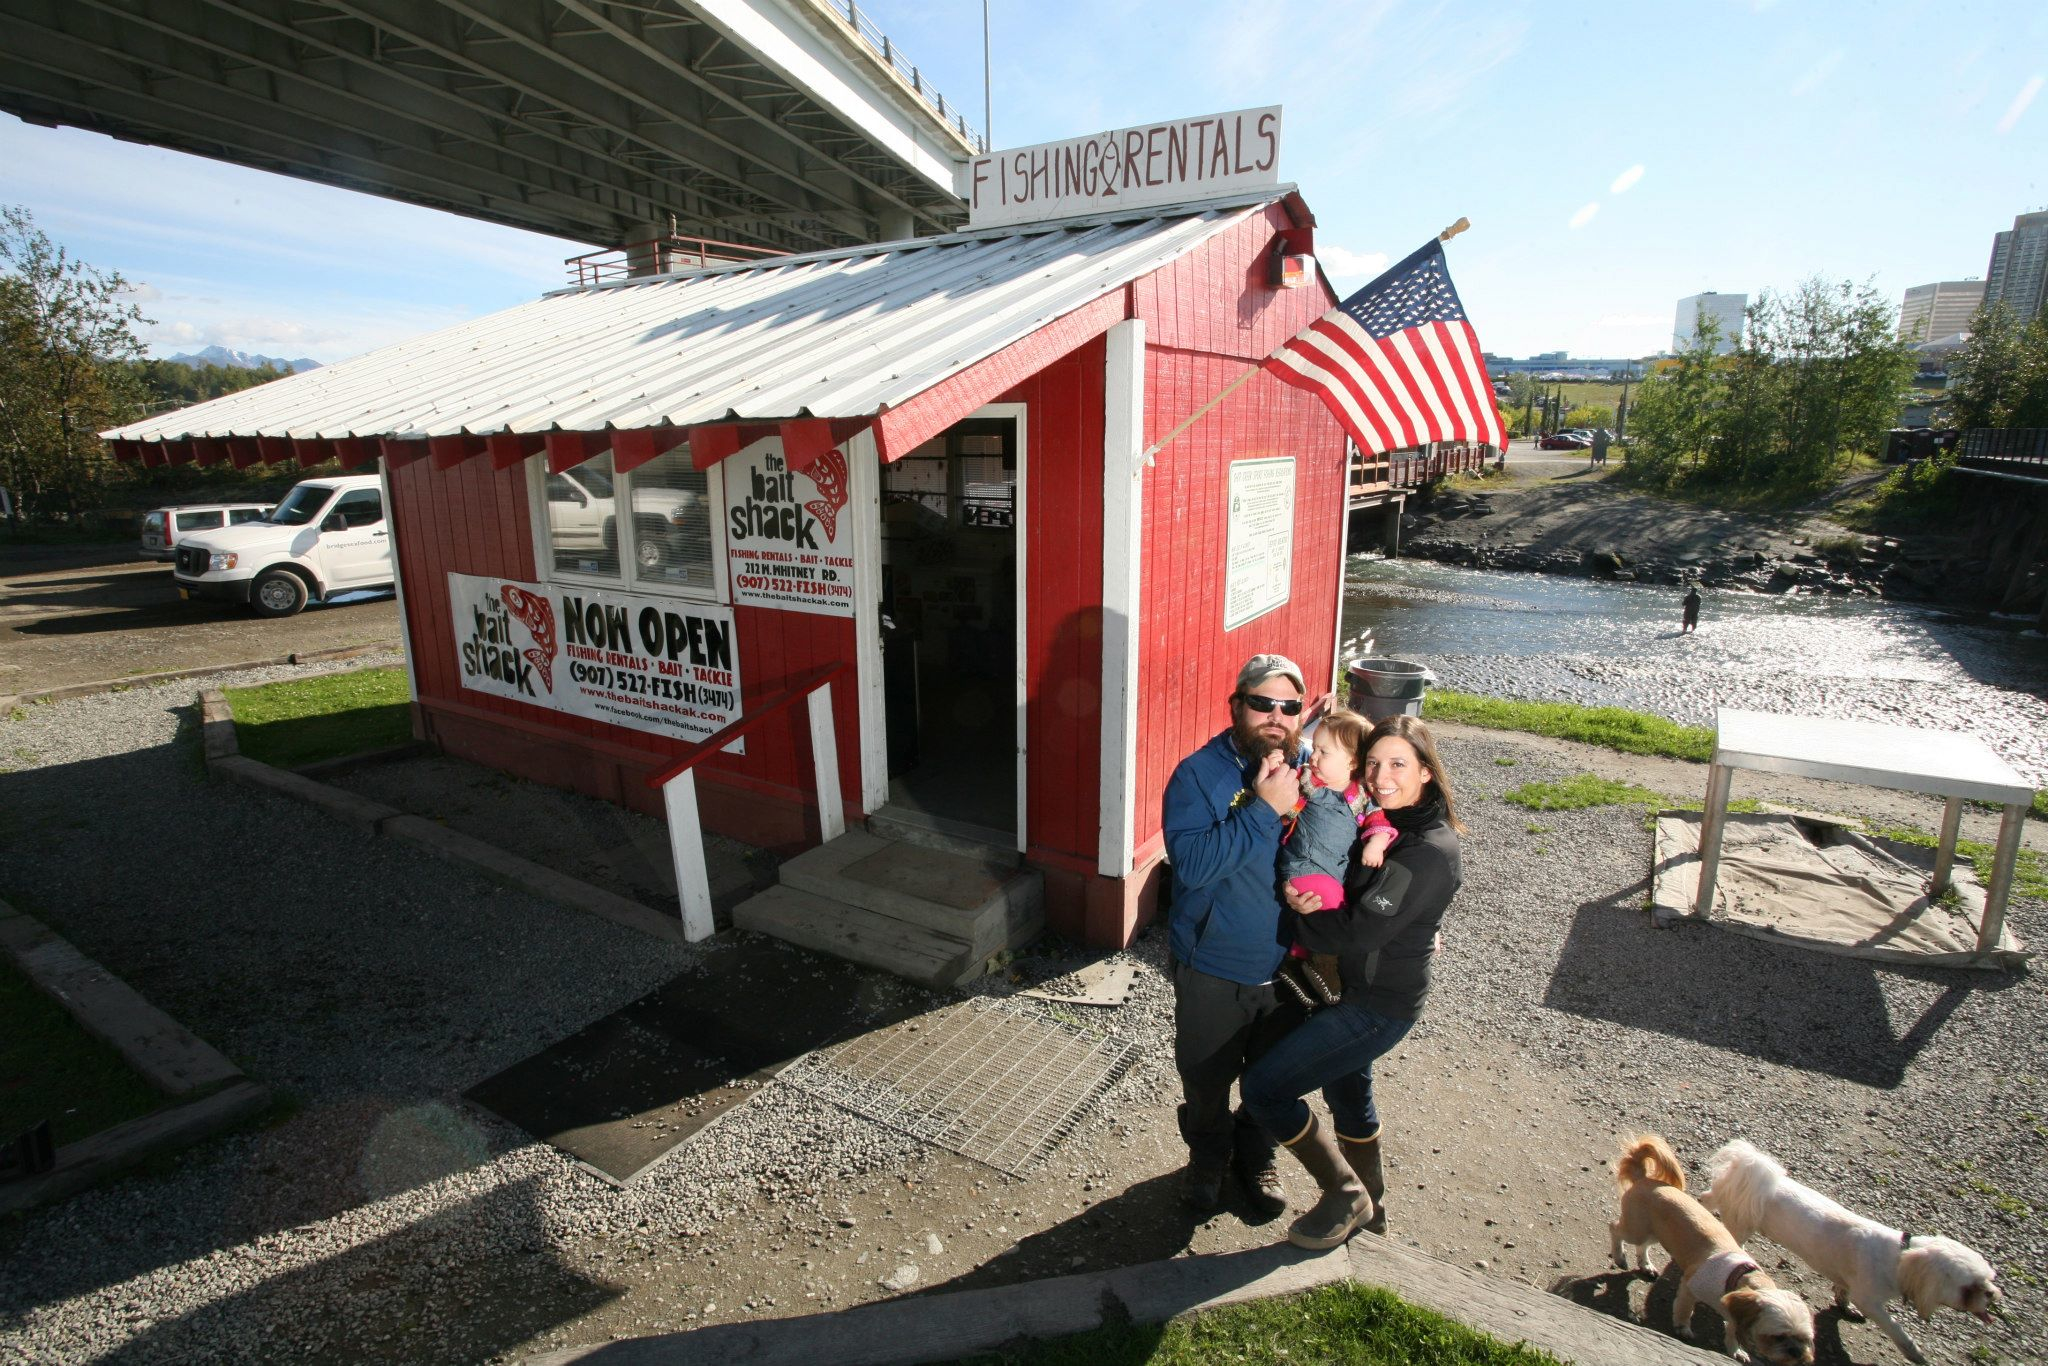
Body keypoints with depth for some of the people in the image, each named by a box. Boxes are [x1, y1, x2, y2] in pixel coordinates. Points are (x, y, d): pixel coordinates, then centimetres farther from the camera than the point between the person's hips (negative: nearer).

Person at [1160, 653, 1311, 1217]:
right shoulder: (1198, 775, -19)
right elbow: (1192, 863, -31)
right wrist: (1264, 808, -33)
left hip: (1288, 966, 3)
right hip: (1213, 969, -3)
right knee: (1206, 1077, 20)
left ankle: (1256, 1155, 51)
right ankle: (1207, 1156, 49)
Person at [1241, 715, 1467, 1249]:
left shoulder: (1428, 852, -26)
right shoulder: (1388, 824, 1)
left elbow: (1358, 932, -28)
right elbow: (1349, 897, 10)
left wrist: (1298, 915, -13)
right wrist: (1308, 905, -11)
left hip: (1378, 1005, -9)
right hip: (1356, 989, 9)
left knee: (1264, 1087, -6)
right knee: (1346, 1089, 27)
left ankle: (1346, 1197, 14)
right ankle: (1368, 1205, 50)